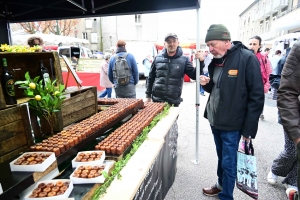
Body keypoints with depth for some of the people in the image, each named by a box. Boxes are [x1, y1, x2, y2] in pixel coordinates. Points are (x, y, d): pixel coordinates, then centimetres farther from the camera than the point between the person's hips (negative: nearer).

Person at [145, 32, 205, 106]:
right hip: (157, 99, 1)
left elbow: (194, 76, -5)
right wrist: (148, 95, 8)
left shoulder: (184, 60, 0)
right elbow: (151, 78, 9)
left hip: (174, 102, -1)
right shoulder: (158, 58, 4)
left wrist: (201, 62, -20)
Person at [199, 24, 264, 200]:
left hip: (232, 124, -6)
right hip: (215, 120, 7)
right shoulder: (216, 61, 7)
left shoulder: (247, 58, -14)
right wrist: (206, 84, -5)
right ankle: (221, 185, 41)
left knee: (228, 162, 6)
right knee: (221, 157, 22)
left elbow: (257, 97, -15)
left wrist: (249, 128, -15)